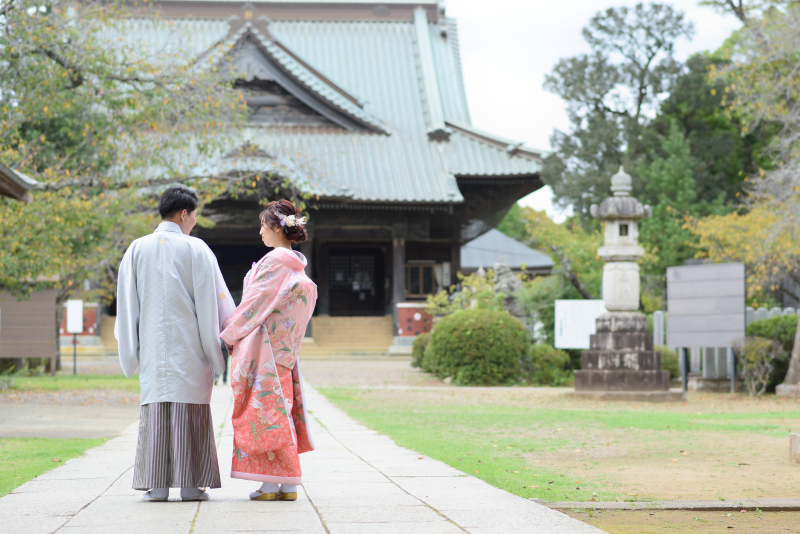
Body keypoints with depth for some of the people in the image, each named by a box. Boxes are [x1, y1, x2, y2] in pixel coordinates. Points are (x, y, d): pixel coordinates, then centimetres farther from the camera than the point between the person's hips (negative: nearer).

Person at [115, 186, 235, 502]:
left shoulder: (137, 249, 6)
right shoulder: (196, 250, -3)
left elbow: (127, 302, 7)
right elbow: (213, 300, -2)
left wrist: (129, 349, 11)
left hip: (152, 345, 3)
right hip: (188, 346, -3)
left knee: (156, 409, 3)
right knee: (190, 410, 0)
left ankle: (157, 485, 0)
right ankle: (190, 484, 0)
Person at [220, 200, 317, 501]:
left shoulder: (275, 261, -12)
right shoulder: (298, 267, 15)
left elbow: (256, 303, -14)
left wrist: (228, 337, -6)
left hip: (264, 350, -9)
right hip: (284, 352, 9)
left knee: (265, 412, -7)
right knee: (280, 413, 9)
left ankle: (271, 485, -7)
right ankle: (288, 485, 8)